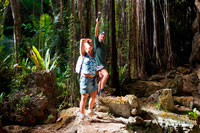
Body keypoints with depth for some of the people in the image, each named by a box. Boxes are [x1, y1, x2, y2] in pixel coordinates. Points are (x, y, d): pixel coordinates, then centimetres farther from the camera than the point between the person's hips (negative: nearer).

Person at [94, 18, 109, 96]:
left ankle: (99, 93, 15)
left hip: (103, 64, 8)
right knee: (106, 74, -27)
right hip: (98, 64, -8)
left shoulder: (103, 45, 18)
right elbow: (96, 33, -17)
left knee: (101, 79, 9)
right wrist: (97, 23, -26)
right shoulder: (97, 42, -3)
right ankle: (101, 90, -20)